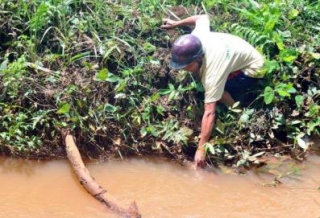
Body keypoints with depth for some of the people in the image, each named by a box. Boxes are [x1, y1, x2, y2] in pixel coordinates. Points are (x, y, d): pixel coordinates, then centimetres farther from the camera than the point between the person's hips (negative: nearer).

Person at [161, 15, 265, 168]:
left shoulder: (212, 72, -41)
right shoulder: (198, 37, -22)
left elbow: (209, 112, -42)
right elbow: (203, 17, 1)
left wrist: (201, 149, -41)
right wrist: (176, 24, 9)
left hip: (253, 68, -8)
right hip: (241, 52, 8)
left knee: (218, 92, -25)